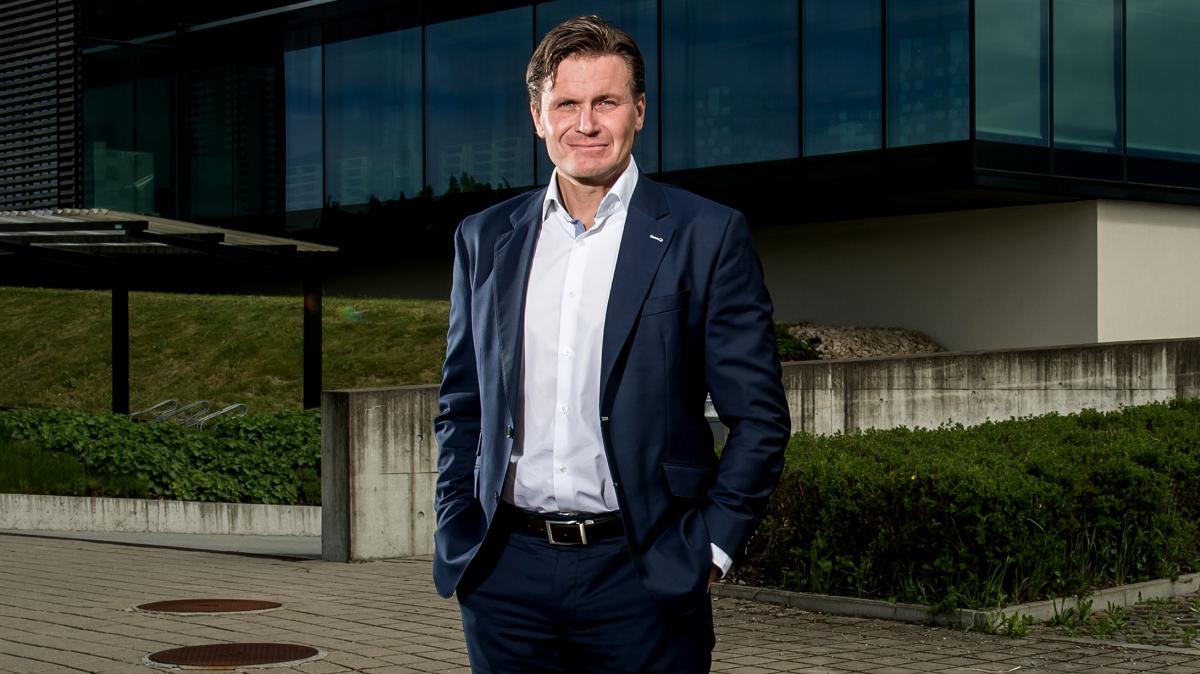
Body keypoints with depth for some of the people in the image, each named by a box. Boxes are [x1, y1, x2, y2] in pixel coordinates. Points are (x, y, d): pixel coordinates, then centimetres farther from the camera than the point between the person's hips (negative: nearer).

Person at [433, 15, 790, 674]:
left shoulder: (706, 236, -1)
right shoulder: (485, 240, 10)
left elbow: (759, 416, -1)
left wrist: (710, 546, -6)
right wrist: (456, 531, 7)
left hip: (641, 575, -3)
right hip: (505, 576, 3)